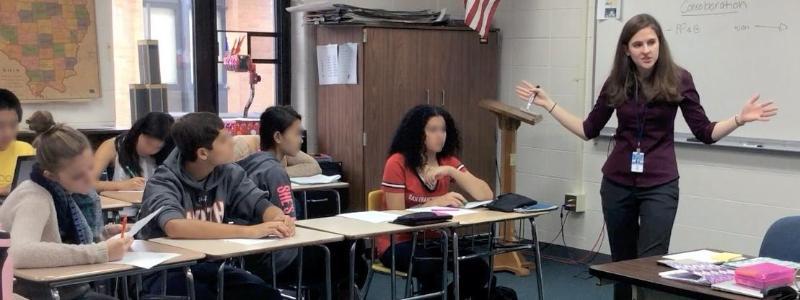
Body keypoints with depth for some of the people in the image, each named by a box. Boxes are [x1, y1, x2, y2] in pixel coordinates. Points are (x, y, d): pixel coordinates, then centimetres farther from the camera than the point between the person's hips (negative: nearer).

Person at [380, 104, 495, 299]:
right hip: (399, 243, -5)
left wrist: (451, 172, -18)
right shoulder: (397, 163, -12)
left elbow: (486, 195, -7)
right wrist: (435, 202, -23)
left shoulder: (448, 161, 4)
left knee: (479, 268, -20)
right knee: (432, 271, -34)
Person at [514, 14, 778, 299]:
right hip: (617, 183, 3)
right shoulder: (616, 82, 1)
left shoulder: (678, 80, -6)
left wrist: (740, 119, -19)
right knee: (622, 263, 10)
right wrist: (548, 103, 7)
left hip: (660, 185, -3)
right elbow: (589, 130, 9)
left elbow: (705, 132, -3)